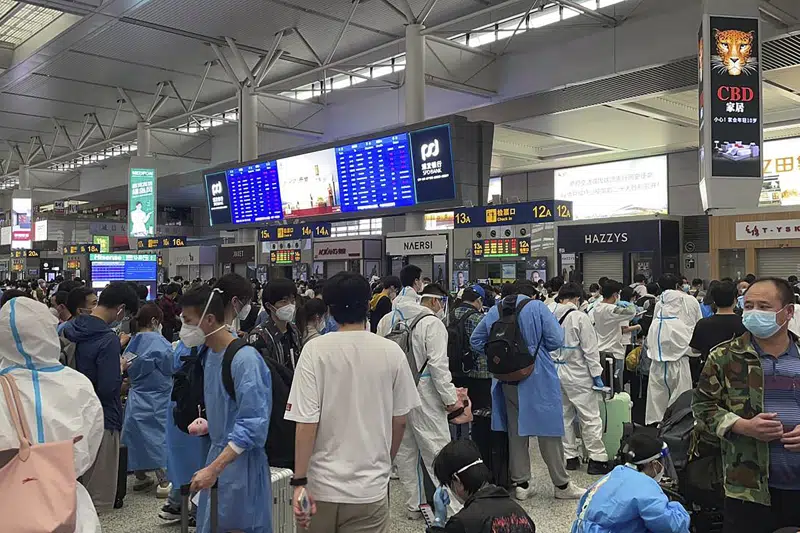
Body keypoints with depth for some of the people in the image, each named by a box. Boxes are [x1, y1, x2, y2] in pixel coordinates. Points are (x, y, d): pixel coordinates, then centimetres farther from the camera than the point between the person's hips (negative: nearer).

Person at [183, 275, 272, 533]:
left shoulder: (245, 360, -22)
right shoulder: (209, 353, 5)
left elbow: (252, 425, -23)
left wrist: (214, 469, -24)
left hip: (241, 461, -8)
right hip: (218, 454, 8)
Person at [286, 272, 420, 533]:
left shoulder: (315, 350, -11)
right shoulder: (392, 352, -6)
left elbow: (306, 422, -14)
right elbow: (400, 421, 3)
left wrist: (299, 481, -7)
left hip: (322, 484, 0)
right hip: (371, 487, 0)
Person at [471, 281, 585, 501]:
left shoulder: (494, 311, 7)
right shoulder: (537, 307, -5)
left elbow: (476, 341, 11)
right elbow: (555, 340, -10)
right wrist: (535, 346, 9)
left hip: (507, 380, 4)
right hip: (538, 378, -4)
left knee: (515, 429, 12)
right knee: (548, 428, 3)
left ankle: (520, 483, 18)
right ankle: (561, 485, 12)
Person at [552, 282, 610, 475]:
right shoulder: (579, 317, -15)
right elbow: (590, 349, -13)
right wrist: (596, 374, -6)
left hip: (555, 373, 6)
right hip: (577, 374, -6)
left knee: (564, 416, 14)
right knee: (590, 417, 1)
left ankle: (570, 457, 20)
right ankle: (597, 459, 3)